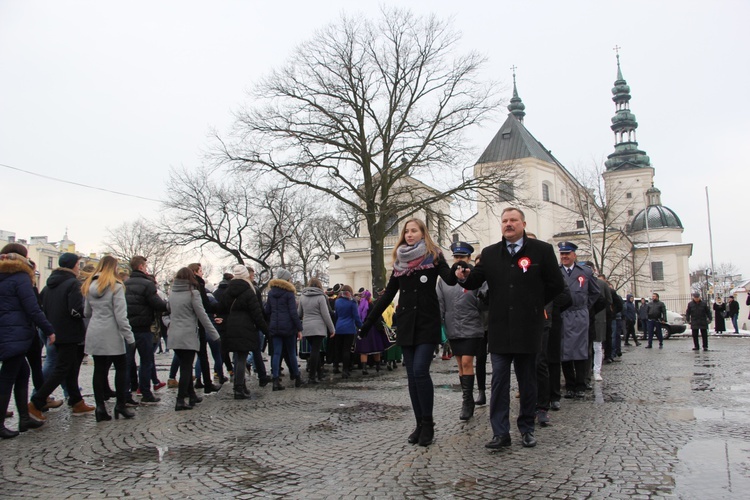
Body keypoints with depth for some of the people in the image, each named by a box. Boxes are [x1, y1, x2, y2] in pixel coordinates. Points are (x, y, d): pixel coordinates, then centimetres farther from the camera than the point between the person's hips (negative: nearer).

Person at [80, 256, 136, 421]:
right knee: (121, 368, 6)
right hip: (112, 335, -5)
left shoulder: (89, 286, 9)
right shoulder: (115, 286, -10)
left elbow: (87, 313, 17)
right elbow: (121, 316, -14)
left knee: (99, 370, 7)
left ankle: (100, 406, 6)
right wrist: (130, 337, -10)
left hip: (94, 334, 6)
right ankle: (120, 405, 7)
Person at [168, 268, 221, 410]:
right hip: (188, 336, -6)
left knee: (185, 367, 15)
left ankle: (192, 395, 25)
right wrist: (214, 334, -4)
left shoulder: (172, 294, 8)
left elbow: (170, 313, 15)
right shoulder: (193, 293, -9)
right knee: (186, 368, -1)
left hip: (174, 336, 6)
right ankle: (180, 401, -5)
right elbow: (202, 316, -9)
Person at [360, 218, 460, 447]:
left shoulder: (433, 256, 1)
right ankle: (420, 424, 12)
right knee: (412, 375, 4)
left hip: (427, 323, -4)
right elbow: (387, 295, 15)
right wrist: (367, 323, 13)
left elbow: (450, 279, -15)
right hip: (406, 324, 5)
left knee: (420, 371, -14)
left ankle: (428, 424, -2)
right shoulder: (400, 262, 13)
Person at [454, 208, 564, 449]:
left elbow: (556, 285, 5)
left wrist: (534, 304, 6)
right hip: (499, 329, 2)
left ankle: (527, 429, 22)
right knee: (499, 382, 0)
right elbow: (475, 282, 6)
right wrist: (464, 277, -16)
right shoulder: (490, 253, 8)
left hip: (528, 328, -1)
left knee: (528, 381, 10)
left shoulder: (542, 250, 1)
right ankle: (500, 432, 4)